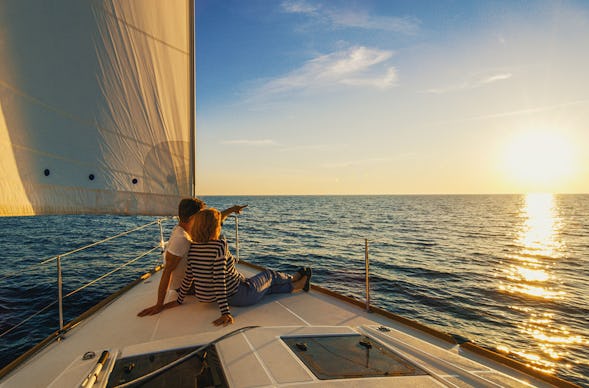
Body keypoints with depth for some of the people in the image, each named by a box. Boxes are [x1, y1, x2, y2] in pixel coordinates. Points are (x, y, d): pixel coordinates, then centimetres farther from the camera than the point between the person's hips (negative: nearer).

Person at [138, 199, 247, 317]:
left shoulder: (182, 227, -9)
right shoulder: (181, 239, -35)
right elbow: (167, 271, -35)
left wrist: (231, 209, 4)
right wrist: (159, 305, -33)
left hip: (188, 278, 8)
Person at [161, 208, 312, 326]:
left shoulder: (193, 247, -7)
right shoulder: (219, 245, -28)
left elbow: (189, 276, -2)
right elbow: (219, 279, -33)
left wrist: (179, 300, 9)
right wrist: (225, 312, -31)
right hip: (238, 295, -7)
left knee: (267, 285, 26)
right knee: (270, 275, 20)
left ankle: (297, 285, 48)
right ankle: (295, 279, 50)